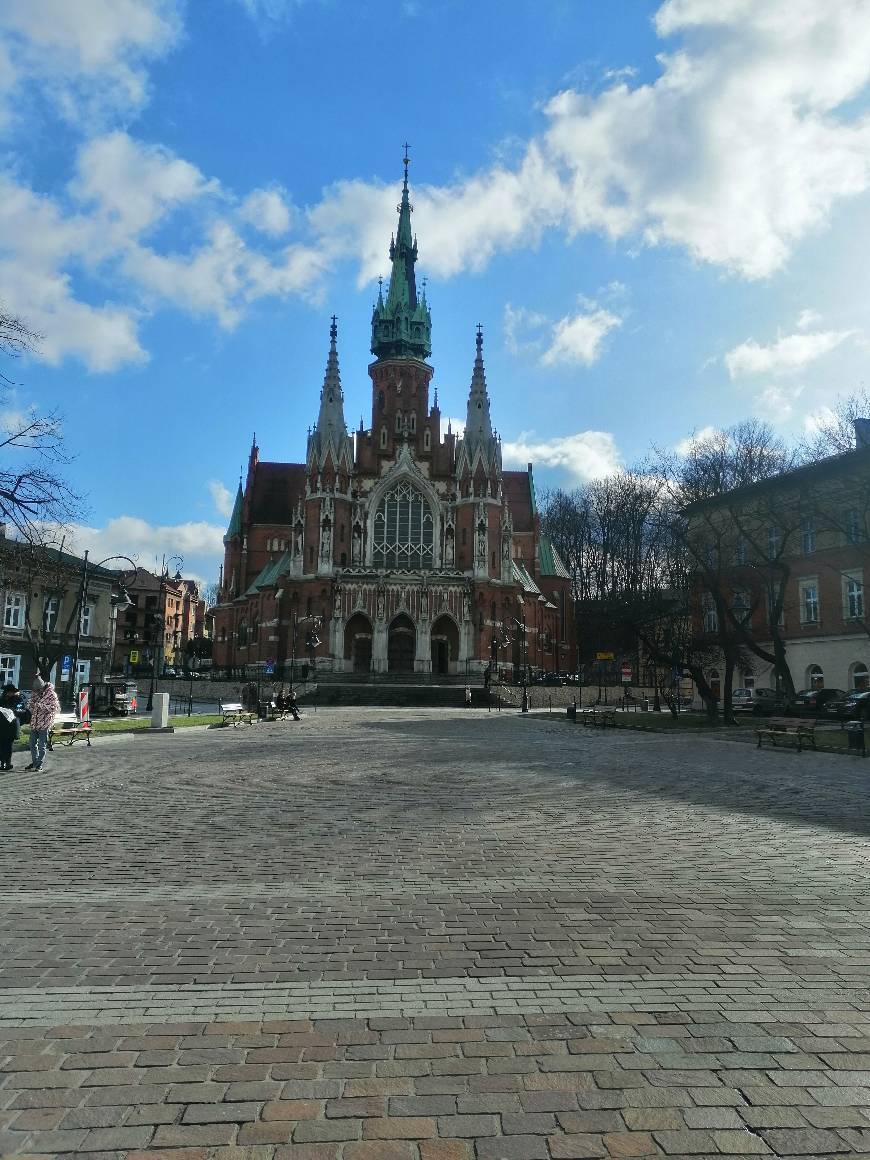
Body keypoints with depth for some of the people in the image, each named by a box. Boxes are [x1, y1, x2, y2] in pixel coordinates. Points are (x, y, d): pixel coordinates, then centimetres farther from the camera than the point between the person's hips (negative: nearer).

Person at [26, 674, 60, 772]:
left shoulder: (51, 695, -10)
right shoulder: (35, 694, 9)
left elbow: (55, 708, -14)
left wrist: (41, 706, -22)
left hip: (44, 724, -6)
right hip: (34, 723, 6)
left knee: (42, 745, 0)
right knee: (32, 744, 14)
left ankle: (39, 764, 8)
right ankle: (34, 762, 28)